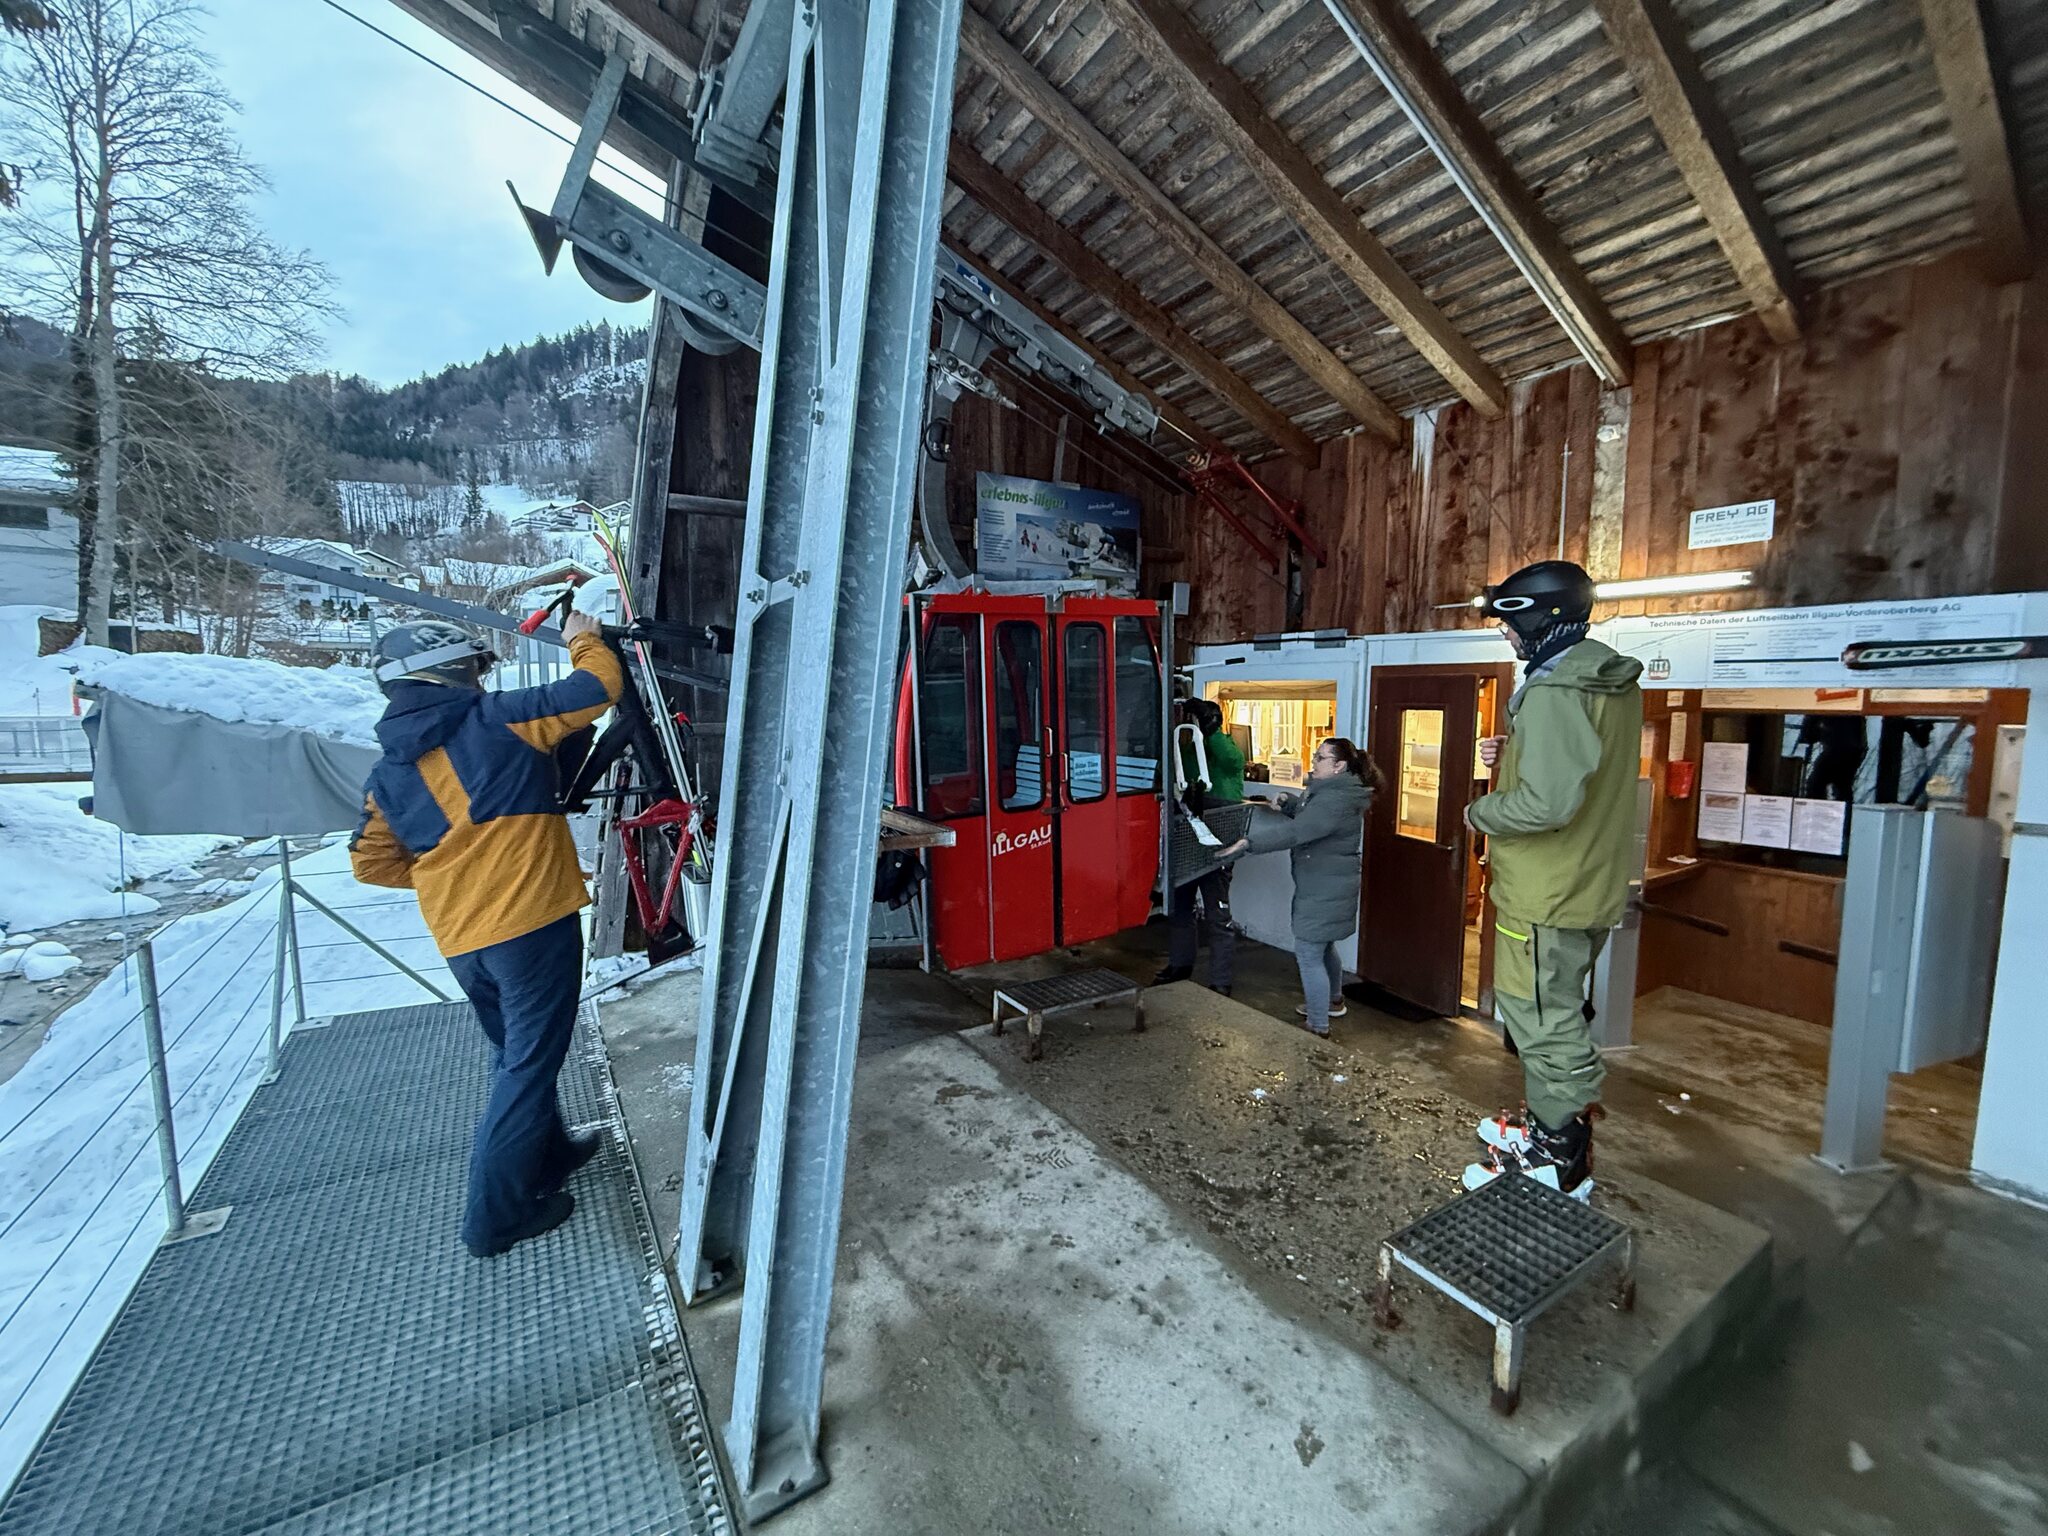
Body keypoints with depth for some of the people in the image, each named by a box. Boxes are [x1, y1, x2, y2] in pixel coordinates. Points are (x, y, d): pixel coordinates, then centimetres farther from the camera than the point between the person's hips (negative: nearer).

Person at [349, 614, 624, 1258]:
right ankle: (497, 1214, 16)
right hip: (533, 920, -7)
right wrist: (584, 639, 11)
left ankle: (549, 1154, 44)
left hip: (459, 939, 7)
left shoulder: (386, 772, 10)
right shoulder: (496, 718, -9)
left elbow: (372, 863, 13)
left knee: (514, 1054, 25)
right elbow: (599, 686, -8)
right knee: (530, 1065, 6)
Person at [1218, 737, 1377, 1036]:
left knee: (1308, 955, -3)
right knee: (1324, 946, 26)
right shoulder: (1330, 790, 9)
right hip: (1326, 886, 11)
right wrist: (1283, 805, 12)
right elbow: (1305, 812, 28)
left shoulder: (1335, 801, -25)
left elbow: (1296, 831, -36)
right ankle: (1333, 1001, 46)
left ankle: (1318, 1027, 7)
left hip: (1324, 891, -11)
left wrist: (1248, 842, -39)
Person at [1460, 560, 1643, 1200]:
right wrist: (1513, 757, 6)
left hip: (1546, 896, -10)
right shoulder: (1616, 684, 9)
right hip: (1591, 885, 10)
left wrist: (1479, 812, -14)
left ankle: (1559, 1160, 17)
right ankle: (1552, 1125, 39)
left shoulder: (1553, 693, -24)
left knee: (1544, 1024, 3)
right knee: (1560, 1013, 23)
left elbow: (1547, 802, -31)